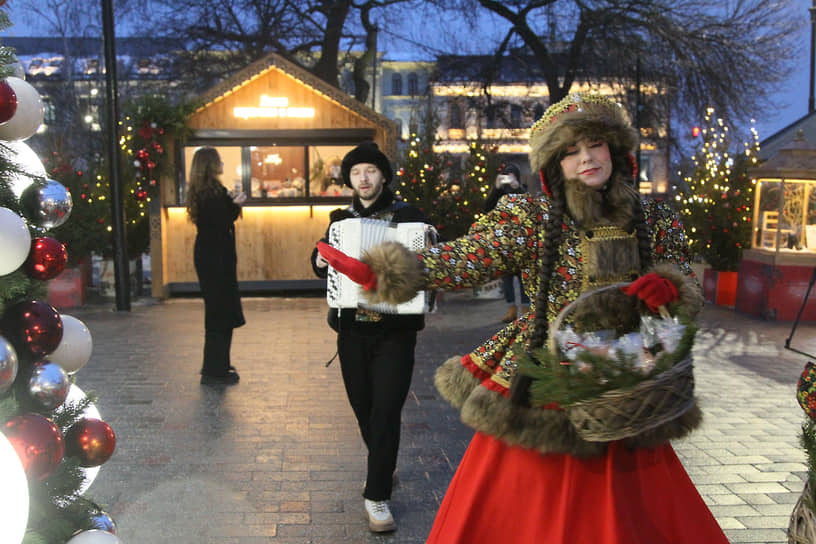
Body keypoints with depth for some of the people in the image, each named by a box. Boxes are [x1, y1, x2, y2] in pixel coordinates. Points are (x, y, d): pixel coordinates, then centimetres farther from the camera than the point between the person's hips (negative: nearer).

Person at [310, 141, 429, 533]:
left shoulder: (408, 216, -2)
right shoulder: (341, 219, 10)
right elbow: (324, 263, 18)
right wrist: (320, 261, -5)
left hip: (395, 330, -4)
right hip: (352, 329, 4)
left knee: (385, 411, -6)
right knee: (364, 408, 13)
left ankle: (377, 495, 2)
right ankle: (383, 468, 37)